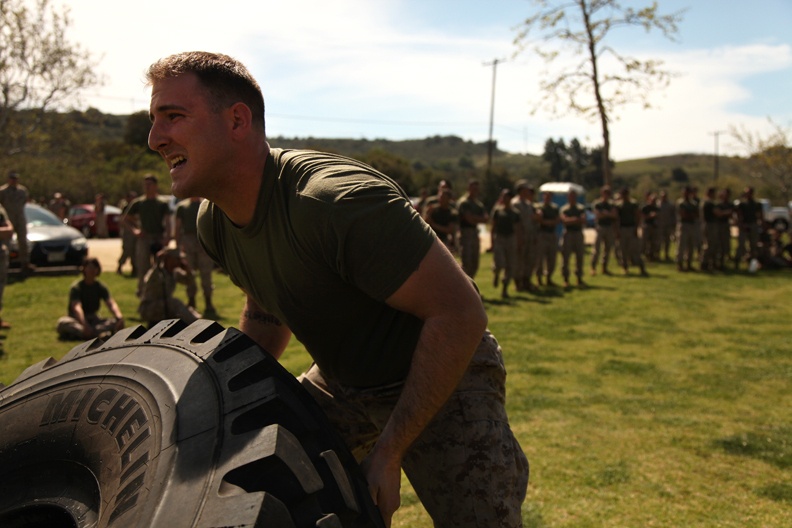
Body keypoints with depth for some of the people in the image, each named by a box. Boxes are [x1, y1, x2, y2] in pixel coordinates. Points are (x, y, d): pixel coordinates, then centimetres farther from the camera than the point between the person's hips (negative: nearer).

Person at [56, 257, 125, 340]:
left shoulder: (100, 287, 2)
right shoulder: (76, 287, -12)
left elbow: (111, 304, -13)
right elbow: (77, 307, -28)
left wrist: (119, 318, -35)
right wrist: (85, 326, -45)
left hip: (93, 319, 4)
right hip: (77, 320, -4)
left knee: (117, 322, -23)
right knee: (62, 322, -37)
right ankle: (97, 334, -49)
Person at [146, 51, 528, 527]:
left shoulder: (339, 201, -32)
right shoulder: (214, 222, -5)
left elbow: (461, 313, -29)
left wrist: (389, 452, -26)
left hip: (443, 378, -7)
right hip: (342, 383, 7)